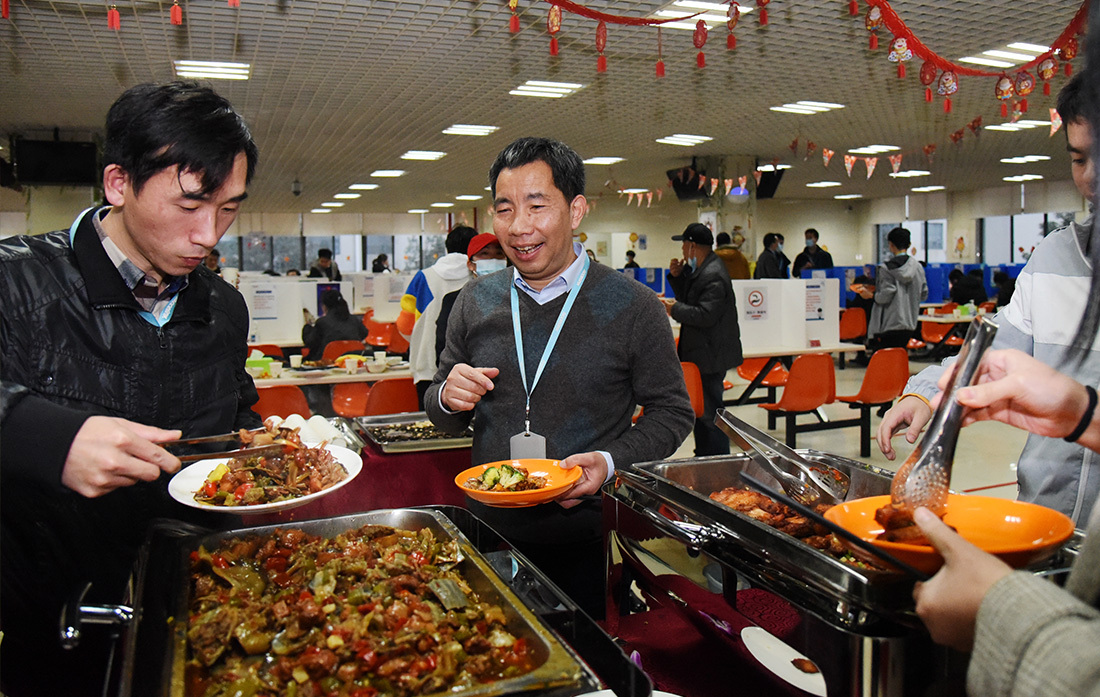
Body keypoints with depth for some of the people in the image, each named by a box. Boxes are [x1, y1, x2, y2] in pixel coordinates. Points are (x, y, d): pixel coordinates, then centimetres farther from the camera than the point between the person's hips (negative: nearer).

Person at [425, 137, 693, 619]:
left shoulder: (631, 305, -7)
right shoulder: (476, 301, 3)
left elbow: (672, 411, -2)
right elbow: (444, 418, 13)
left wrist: (611, 462, -18)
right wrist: (448, 398, -10)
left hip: (589, 545, -3)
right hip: (491, 536, 3)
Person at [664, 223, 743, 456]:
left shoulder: (713, 276, -21)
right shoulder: (700, 270, 12)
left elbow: (705, 315, -27)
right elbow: (688, 299, 20)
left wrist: (676, 309, -17)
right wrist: (677, 276, 6)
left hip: (711, 356, -11)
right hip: (701, 352, 11)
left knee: (709, 411, -6)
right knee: (701, 408, 19)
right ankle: (703, 456, 30)